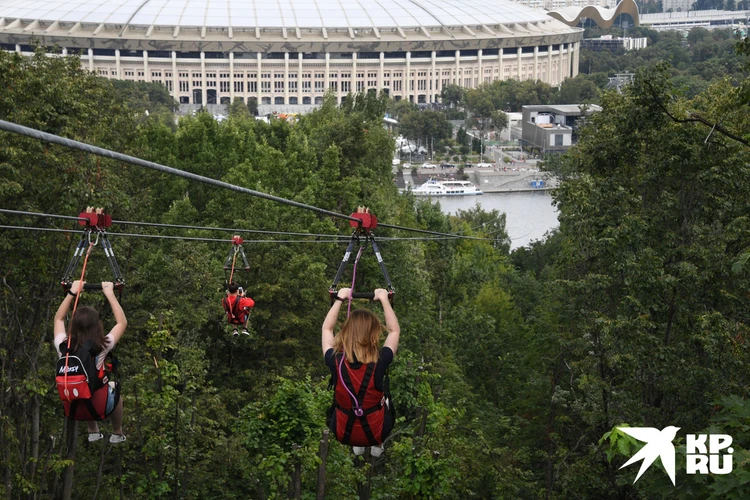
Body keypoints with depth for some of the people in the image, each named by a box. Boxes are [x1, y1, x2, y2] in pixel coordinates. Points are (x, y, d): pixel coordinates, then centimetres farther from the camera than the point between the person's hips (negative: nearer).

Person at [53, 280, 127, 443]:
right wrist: (109, 294, -3)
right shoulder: (101, 349, -23)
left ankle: (93, 432, 45)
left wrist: (72, 293, 5)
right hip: (99, 408, -2)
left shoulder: (63, 347, -15)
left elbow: (59, 318, 7)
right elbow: (122, 322, -7)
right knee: (114, 387, 31)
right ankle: (117, 434, 44)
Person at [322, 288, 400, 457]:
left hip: (343, 433, 1)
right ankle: (377, 445, 38)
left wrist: (339, 299, 4)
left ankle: (357, 446, 40)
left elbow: (327, 328, -1)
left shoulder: (335, 361, -22)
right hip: (375, 433, -1)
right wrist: (384, 299, 0)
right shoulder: (379, 362, -25)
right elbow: (394, 330, -5)